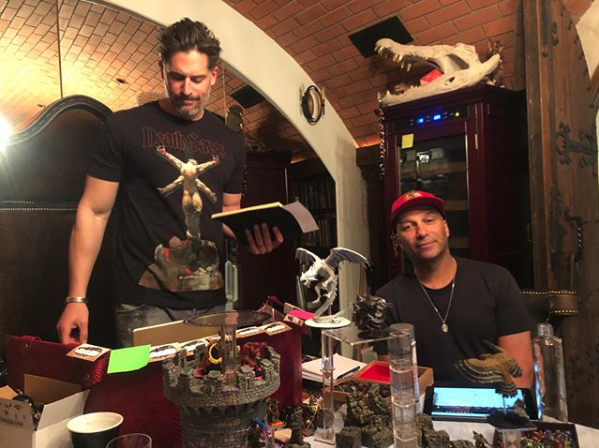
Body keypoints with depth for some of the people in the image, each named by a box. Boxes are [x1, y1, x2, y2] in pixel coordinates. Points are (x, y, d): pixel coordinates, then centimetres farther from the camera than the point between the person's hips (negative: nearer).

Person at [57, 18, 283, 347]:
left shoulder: (230, 142, 8)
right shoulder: (124, 128, -3)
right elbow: (94, 212, -2)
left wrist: (250, 234, -5)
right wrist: (76, 298, -7)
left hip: (213, 303, 4)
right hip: (145, 305, -3)